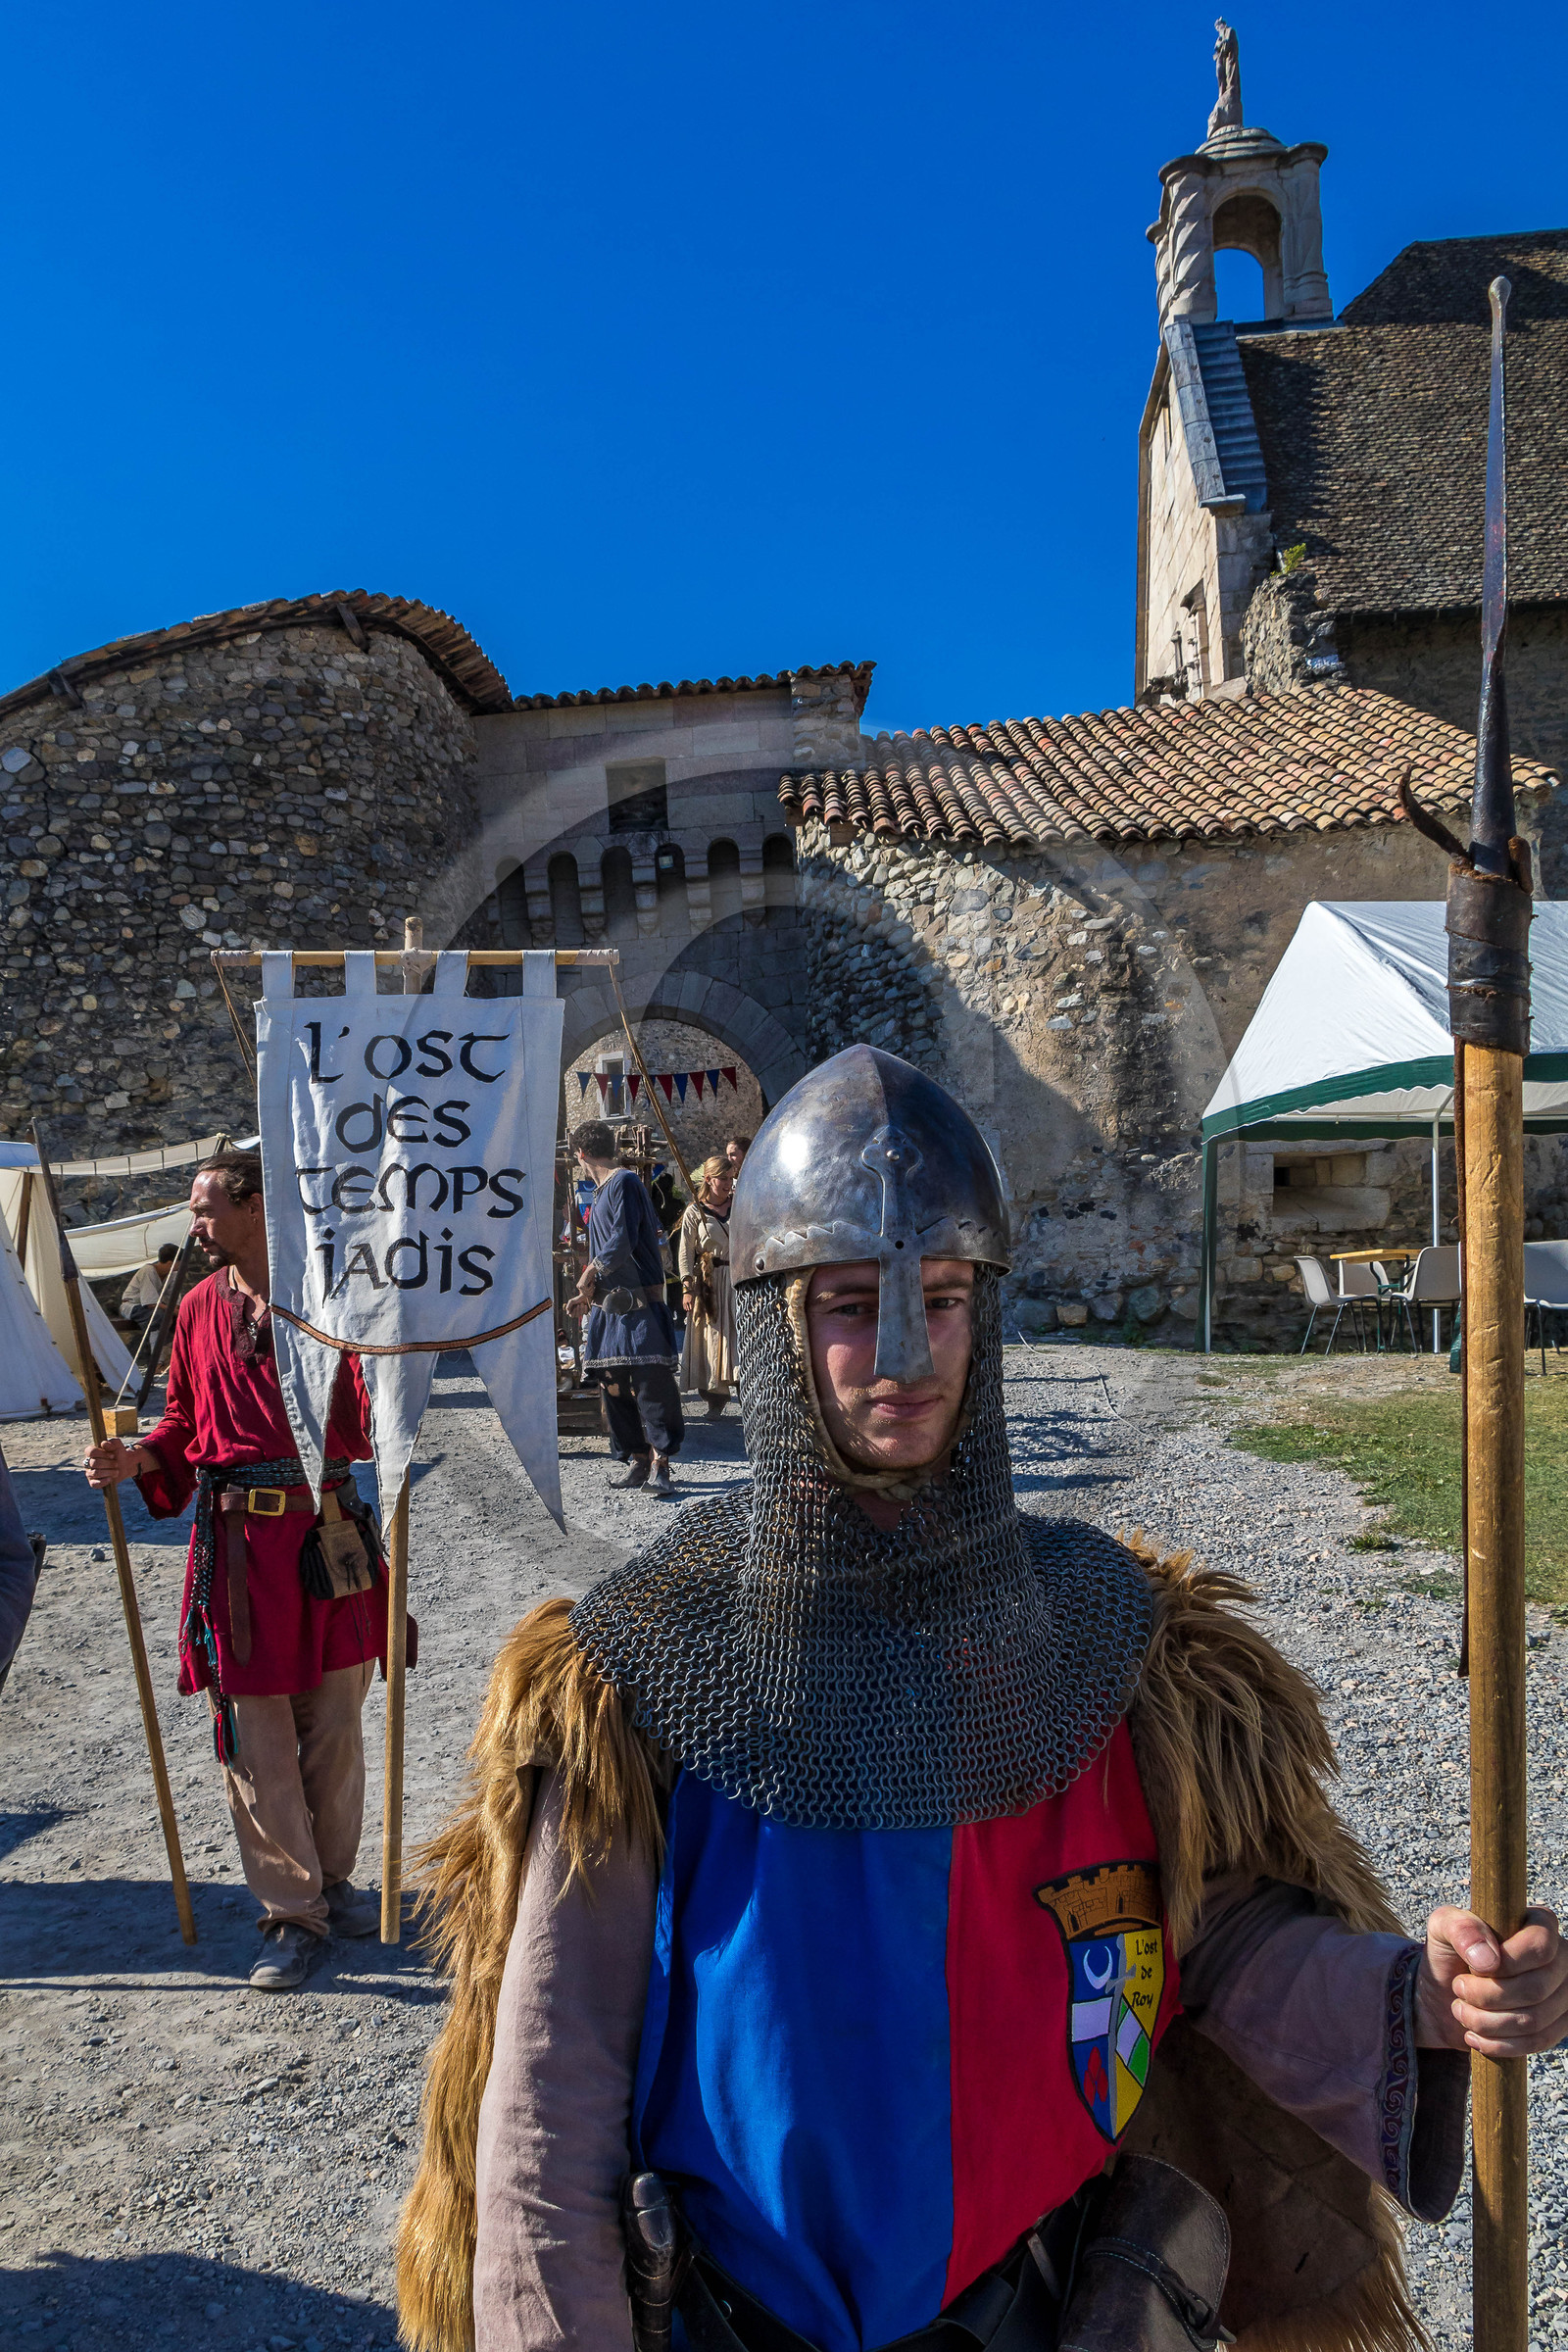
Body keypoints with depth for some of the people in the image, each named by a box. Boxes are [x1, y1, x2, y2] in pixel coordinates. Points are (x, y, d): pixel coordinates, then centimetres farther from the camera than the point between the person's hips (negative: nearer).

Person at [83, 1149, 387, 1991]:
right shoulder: (200, 1307, 7)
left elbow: (372, 1414, -6)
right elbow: (184, 1424, 14)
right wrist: (133, 1459, -3)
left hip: (331, 1534, -2)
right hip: (238, 1545, 2)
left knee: (334, 1726, 12)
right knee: (255, 1739, 4)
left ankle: (331, 1879, 33)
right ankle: (292, 1912, 19)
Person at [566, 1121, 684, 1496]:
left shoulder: (625, 1181, -6)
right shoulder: (599, 1194, 21)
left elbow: (623, 1241, -15)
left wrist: (588, 1276, -6)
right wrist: (586, 1295, 21)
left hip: (640, 1303, -9)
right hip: (608, 1304, 9)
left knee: (652, 1381, -10)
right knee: (614, 1386, 7)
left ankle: (661, 1464, -9)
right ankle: (638, 1461, 13)